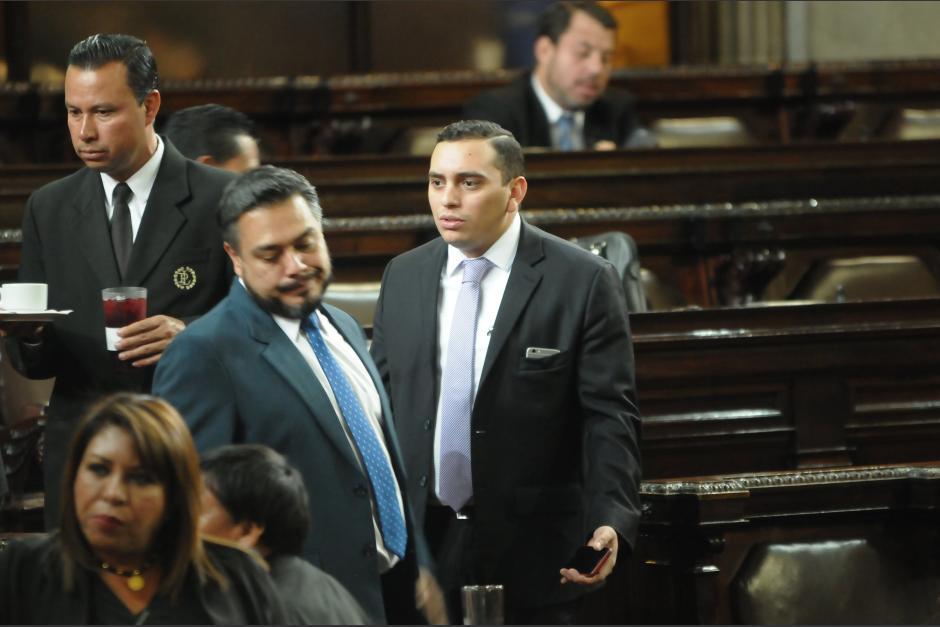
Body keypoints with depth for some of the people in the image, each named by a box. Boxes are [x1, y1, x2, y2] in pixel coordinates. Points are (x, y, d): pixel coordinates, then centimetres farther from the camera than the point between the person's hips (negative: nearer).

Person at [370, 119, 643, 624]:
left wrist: (611, 520, -21)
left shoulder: (584, 282, -5)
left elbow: (609, 417, -7)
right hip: (419, 542, 3)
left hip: (532, 552, -3)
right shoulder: (402, 277, 10)